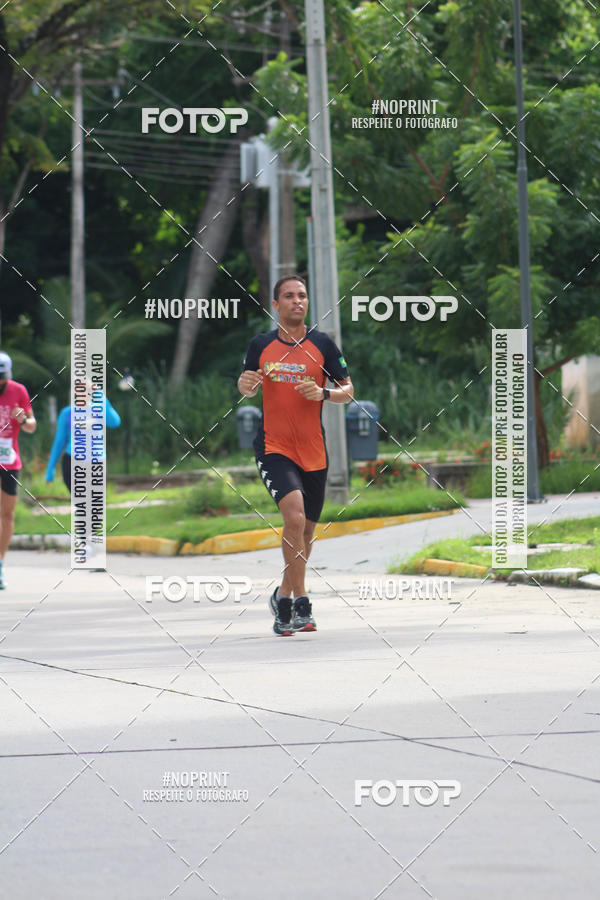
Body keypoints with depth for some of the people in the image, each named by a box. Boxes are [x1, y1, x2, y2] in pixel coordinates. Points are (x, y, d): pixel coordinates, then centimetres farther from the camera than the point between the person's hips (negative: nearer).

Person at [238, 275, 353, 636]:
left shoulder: (322, 344, 1)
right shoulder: (261, 345, 3)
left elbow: (348, 390, 4)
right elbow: (247, 387, 18)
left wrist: (323, 393, -16)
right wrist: (245, 385, -6)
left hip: (314, 452, 2)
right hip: (274, 447, -2)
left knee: (306, 530, 12)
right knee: (295, 515, -23)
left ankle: (284, 596, 34)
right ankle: (301, 603, -18)